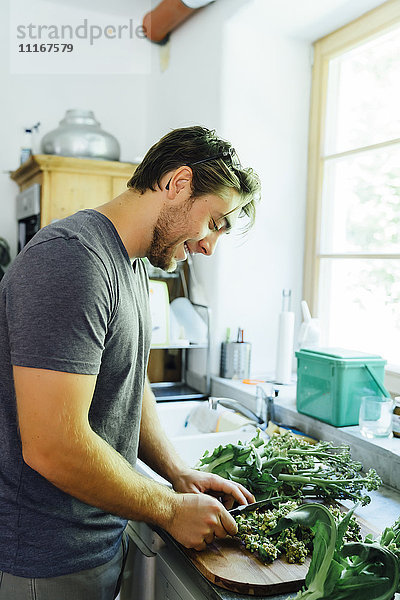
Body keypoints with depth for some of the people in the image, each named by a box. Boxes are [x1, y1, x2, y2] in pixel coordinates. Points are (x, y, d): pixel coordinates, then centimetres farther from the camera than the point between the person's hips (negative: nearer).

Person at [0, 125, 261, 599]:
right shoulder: (70, 257, -26)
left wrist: (180, 474, 3)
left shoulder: (131, 266, 6)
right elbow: (53, 447, -30)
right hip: (52, 562, -8)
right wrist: (172, 510, -17)